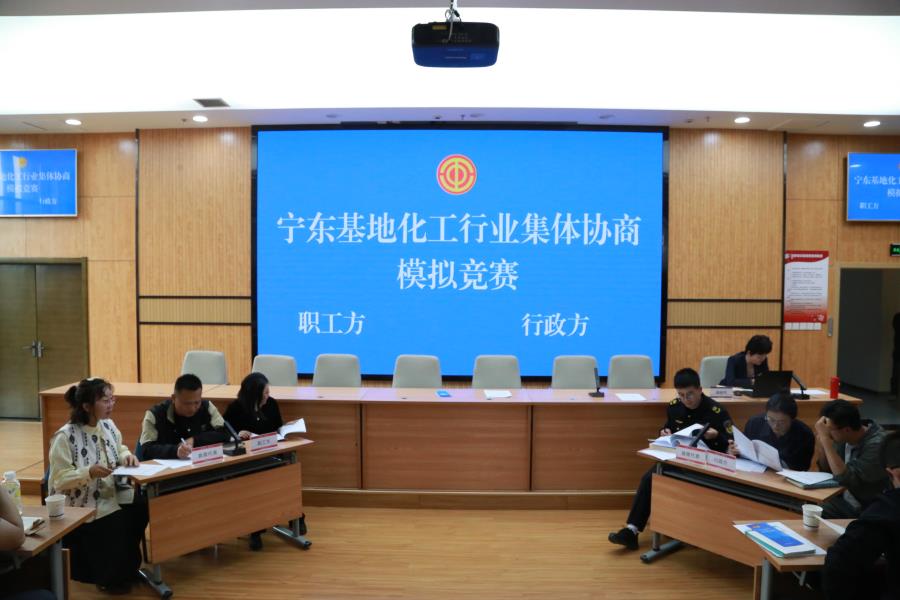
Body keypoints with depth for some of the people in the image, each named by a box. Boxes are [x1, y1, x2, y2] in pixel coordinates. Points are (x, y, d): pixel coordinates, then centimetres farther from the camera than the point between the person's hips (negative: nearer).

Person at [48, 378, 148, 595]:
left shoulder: (107, 425, 2)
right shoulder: (65, 436, -19)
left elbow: (119, 448, 20)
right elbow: (60, 480, -18)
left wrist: (126, 455, -3)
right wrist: (89, 472, -33)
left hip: (109, 494, 7)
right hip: (80, 505, -6)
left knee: (141, 507, -18)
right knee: (117, 522, -27)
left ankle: (127, 567, 5)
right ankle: (111, 577, 2)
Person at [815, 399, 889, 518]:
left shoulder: (877, 444, -23)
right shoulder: (844, 438, -4)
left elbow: (844, 478, -32)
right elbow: (827, 471, 9)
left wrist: (825, 439, -31)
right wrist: (821, 449, -11)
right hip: (843, 502, 6)